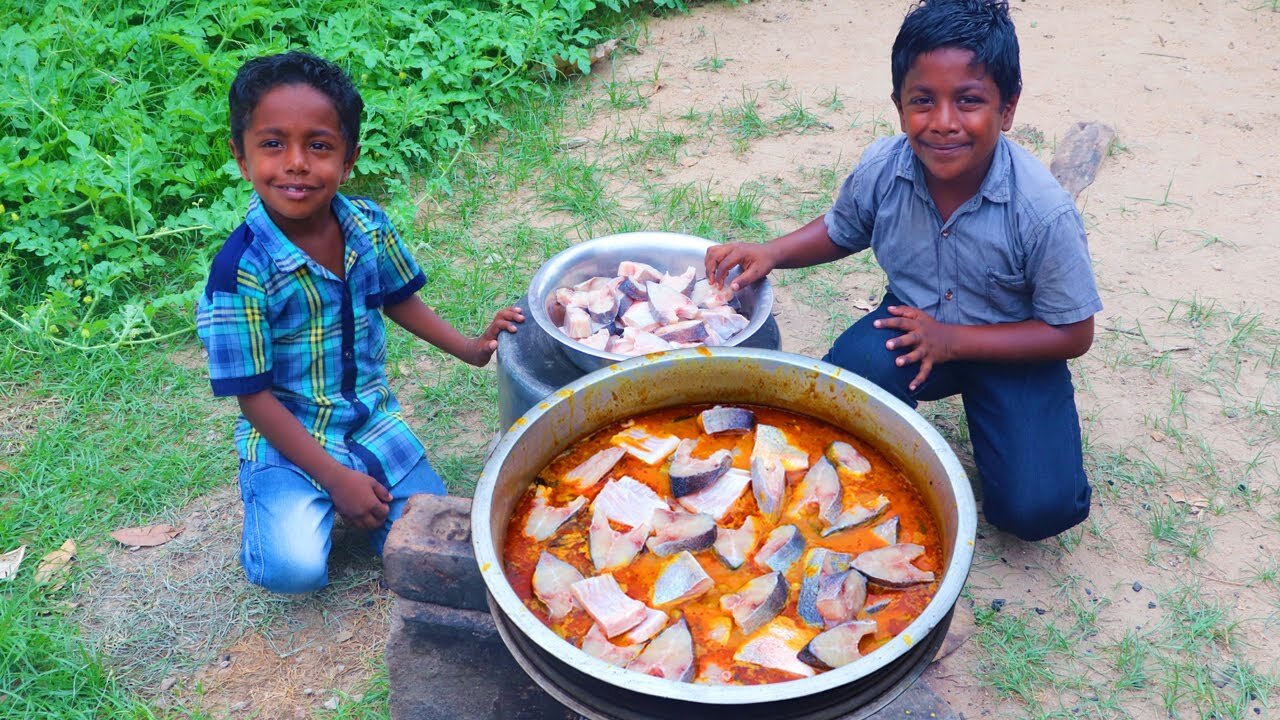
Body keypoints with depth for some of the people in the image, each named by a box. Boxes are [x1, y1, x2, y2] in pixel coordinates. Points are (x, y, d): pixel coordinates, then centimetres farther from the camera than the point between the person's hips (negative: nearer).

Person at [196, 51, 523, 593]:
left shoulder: (369, 226, -8)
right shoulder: (241, 269, -23)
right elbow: (254, 397, -17)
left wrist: (469, 348, 2)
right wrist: (335, 477, -17)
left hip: (373, 420, 4)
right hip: (288, 438, -4)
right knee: (297, 567, -23)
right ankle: (273, 504, 9)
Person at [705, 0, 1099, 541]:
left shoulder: (1045, 213, -27)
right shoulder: (881, 170, -17)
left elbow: (1072, 334, -15)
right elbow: (840, 232, 6)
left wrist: (951, 340, -23)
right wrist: (771, 253, -13)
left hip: (1013, 351, -1)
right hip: (914, 323, 2)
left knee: (1036, 508, -18)